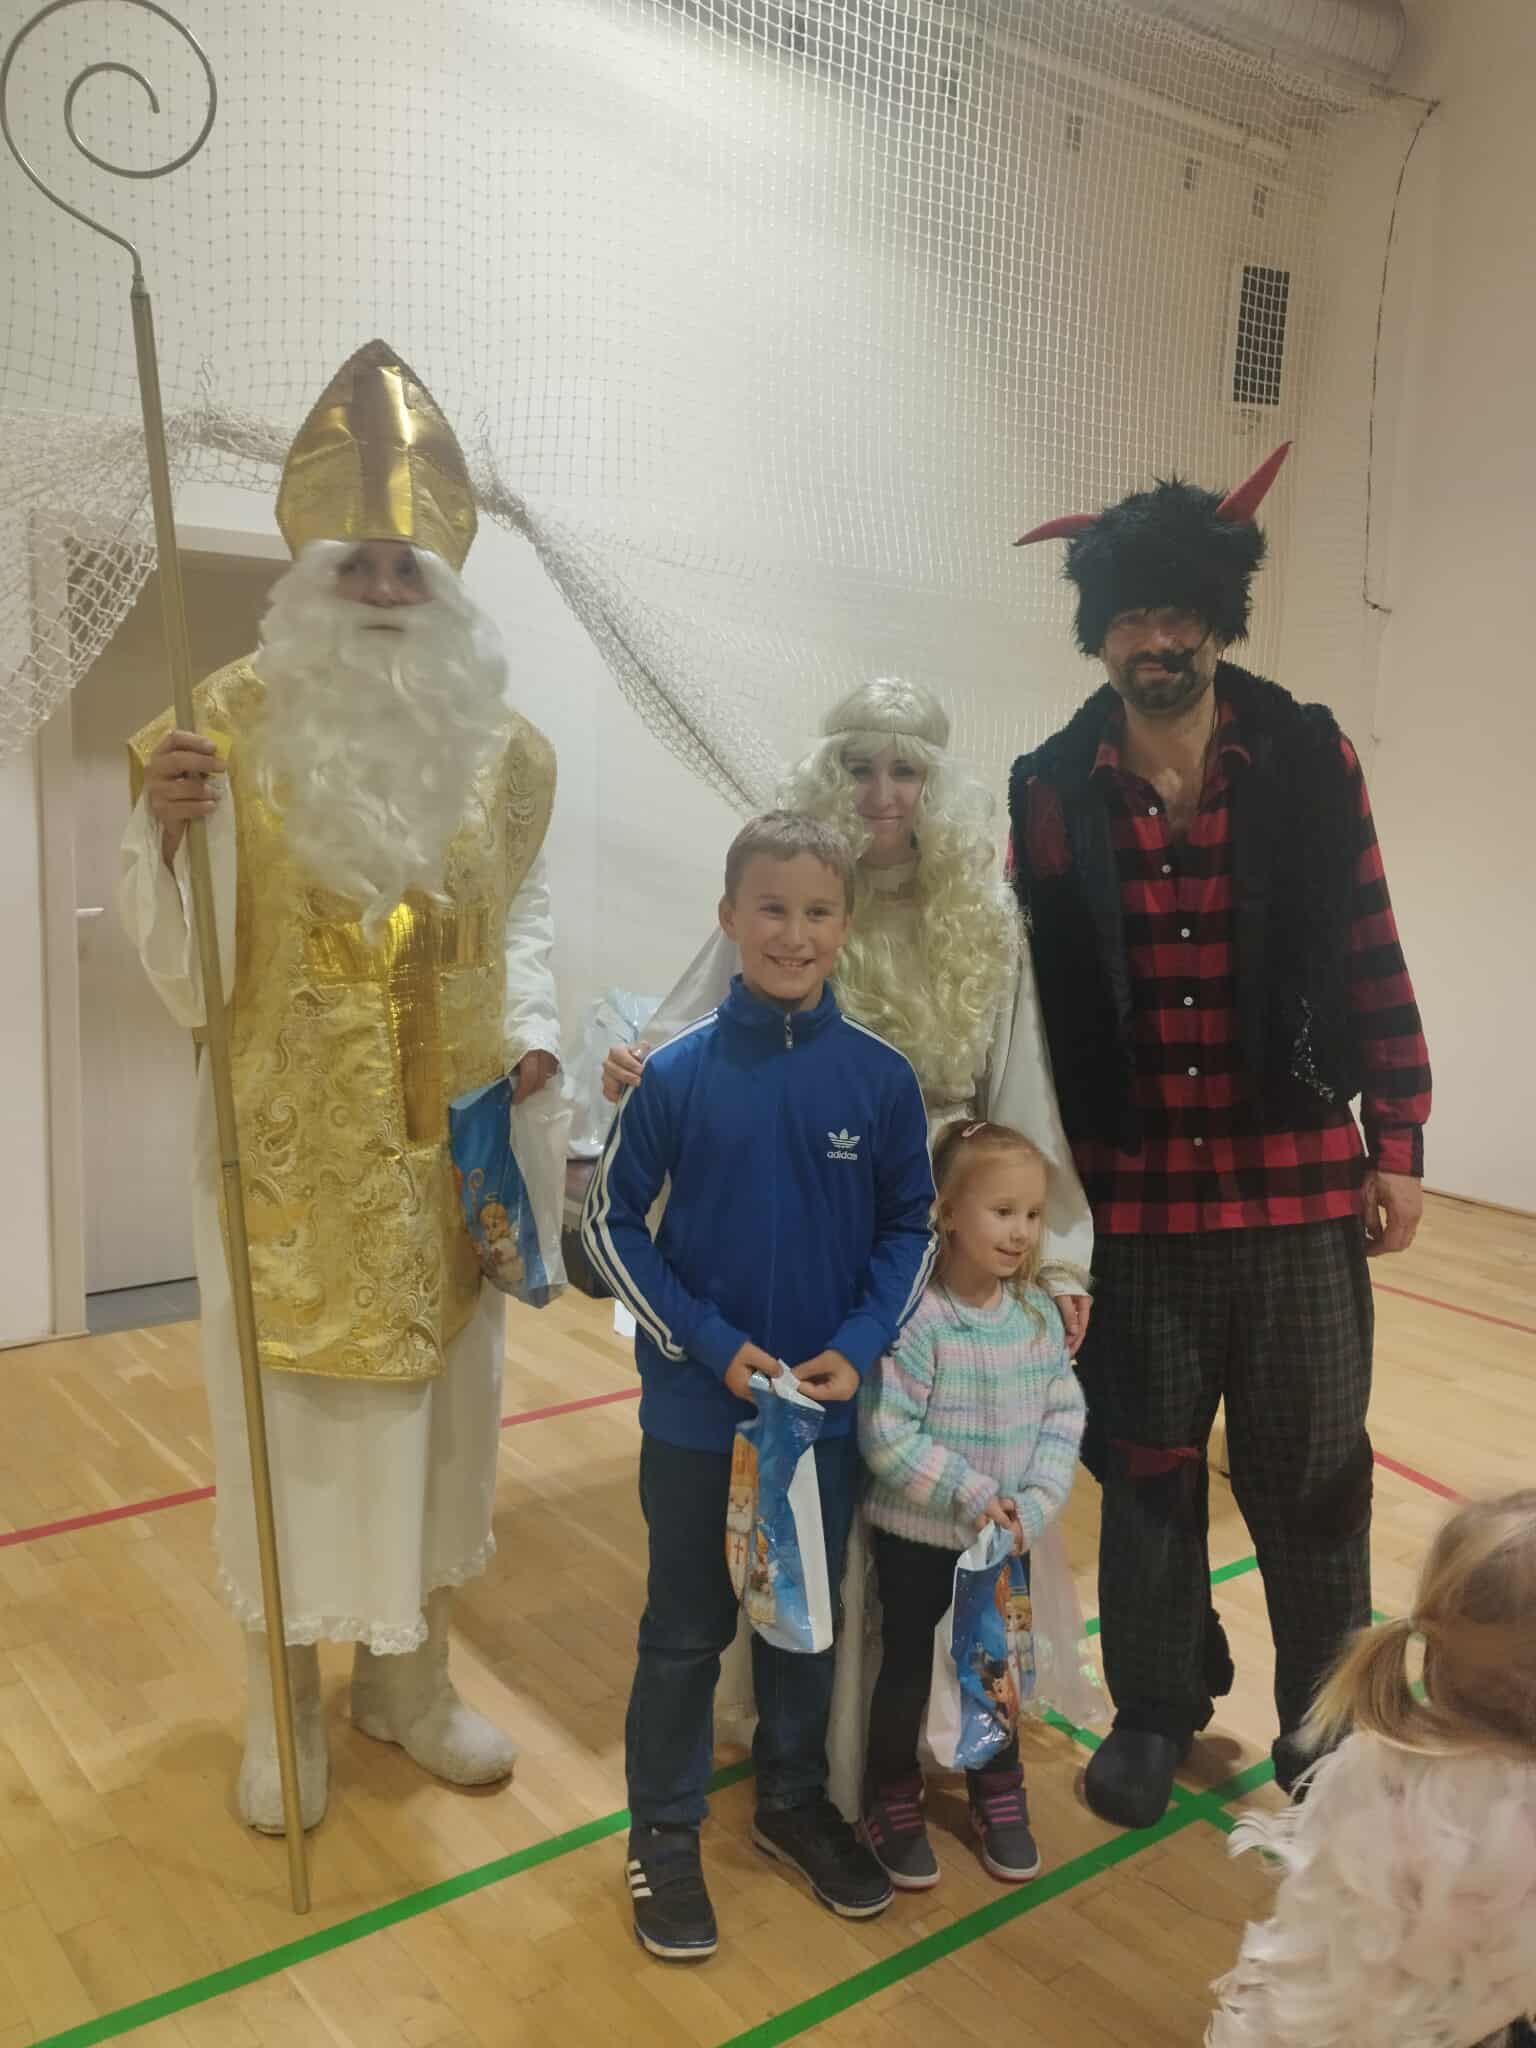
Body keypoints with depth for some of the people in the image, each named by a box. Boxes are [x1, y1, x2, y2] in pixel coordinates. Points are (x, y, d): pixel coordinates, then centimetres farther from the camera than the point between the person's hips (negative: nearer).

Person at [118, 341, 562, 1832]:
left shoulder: (497, 744, 1)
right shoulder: (236, 723, -8)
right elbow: (188, 967, -11)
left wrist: (529, 1032, -7)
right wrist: (165, 829, -28)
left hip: (448, 1149, 3)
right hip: (289, 1153, -3)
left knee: (432, 1397, 14)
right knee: (288, 1409, 9)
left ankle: (406, 1669, 36)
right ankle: (285, 1698, 31)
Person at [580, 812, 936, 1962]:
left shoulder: (881, 1077, -8)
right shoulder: (680, 1075, -12)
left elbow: (911, 1228, 1)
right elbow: (611, 1223, -6)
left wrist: (859, 1346, -12)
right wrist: (711, 1345, -13)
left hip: (830, 1403, 2)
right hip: (698, 1405, -2)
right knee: (688, 1628, 12)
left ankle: (795, 1800, 42)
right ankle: (665, 1835, 33)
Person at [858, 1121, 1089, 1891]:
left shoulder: (1038, 1313, -6)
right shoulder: (916, 1318, -24)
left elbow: (1064, 1412, -3)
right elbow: (885, 1435, -25)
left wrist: (1036, 1502, -15)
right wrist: (971, 1495, -24)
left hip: (1008, 1538, 5)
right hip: (916, 1537, -5)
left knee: (998, 1663, 21)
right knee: (909, 1668, 12)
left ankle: (998, 1794, 44)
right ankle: (895, 1801, 36)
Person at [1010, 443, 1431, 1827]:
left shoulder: (1311, 762, -3)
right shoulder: (1053, 792, -3)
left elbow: (1371, 962, 1)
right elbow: (1033, 996, 1)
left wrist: (1397, 1143, 0)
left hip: (1300, 1189, 0)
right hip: (1132, 1196, 1)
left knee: (1310, 1471, 12)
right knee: (1144, 1467, 14)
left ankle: (1327, 1715, 36)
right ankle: (1157, 1707, 35)